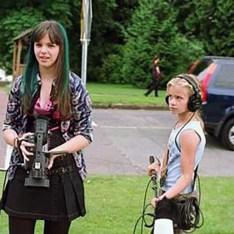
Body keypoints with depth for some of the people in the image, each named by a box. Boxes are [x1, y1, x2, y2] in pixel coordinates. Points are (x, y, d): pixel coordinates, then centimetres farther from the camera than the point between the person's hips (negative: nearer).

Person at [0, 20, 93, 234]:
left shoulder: (74, 85, -2)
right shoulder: (22, 83, 4)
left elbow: (86, 134, -3)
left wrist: (56, 151, -19)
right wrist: (18, 141, -14)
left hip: (62, 177, -1)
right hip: (23, 176, 1)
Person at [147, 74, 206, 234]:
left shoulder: (189, 133, -23)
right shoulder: (182, 124, 4)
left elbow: (187, 176, -22)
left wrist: (165, 197, -31)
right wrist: (160, 165, 9)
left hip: (176, 196, -10)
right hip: (173, 193, 10)